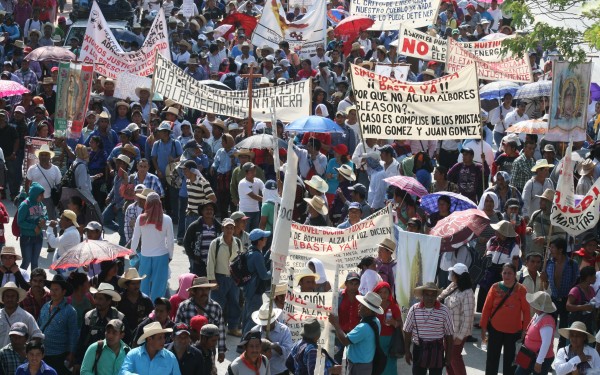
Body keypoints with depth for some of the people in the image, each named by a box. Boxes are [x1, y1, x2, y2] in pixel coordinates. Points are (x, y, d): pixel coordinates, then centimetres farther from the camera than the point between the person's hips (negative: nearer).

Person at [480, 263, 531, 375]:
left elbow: (526, 311, -5)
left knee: (509, 359, 10)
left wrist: (525, 330, -6)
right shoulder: (495, 287, -5)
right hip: (495, 329, 1)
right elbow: (487, 308, 0)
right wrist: (483, 327, 0)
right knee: (492, 358, 8)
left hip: (513, 331, -1)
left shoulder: (521, 290, -9)